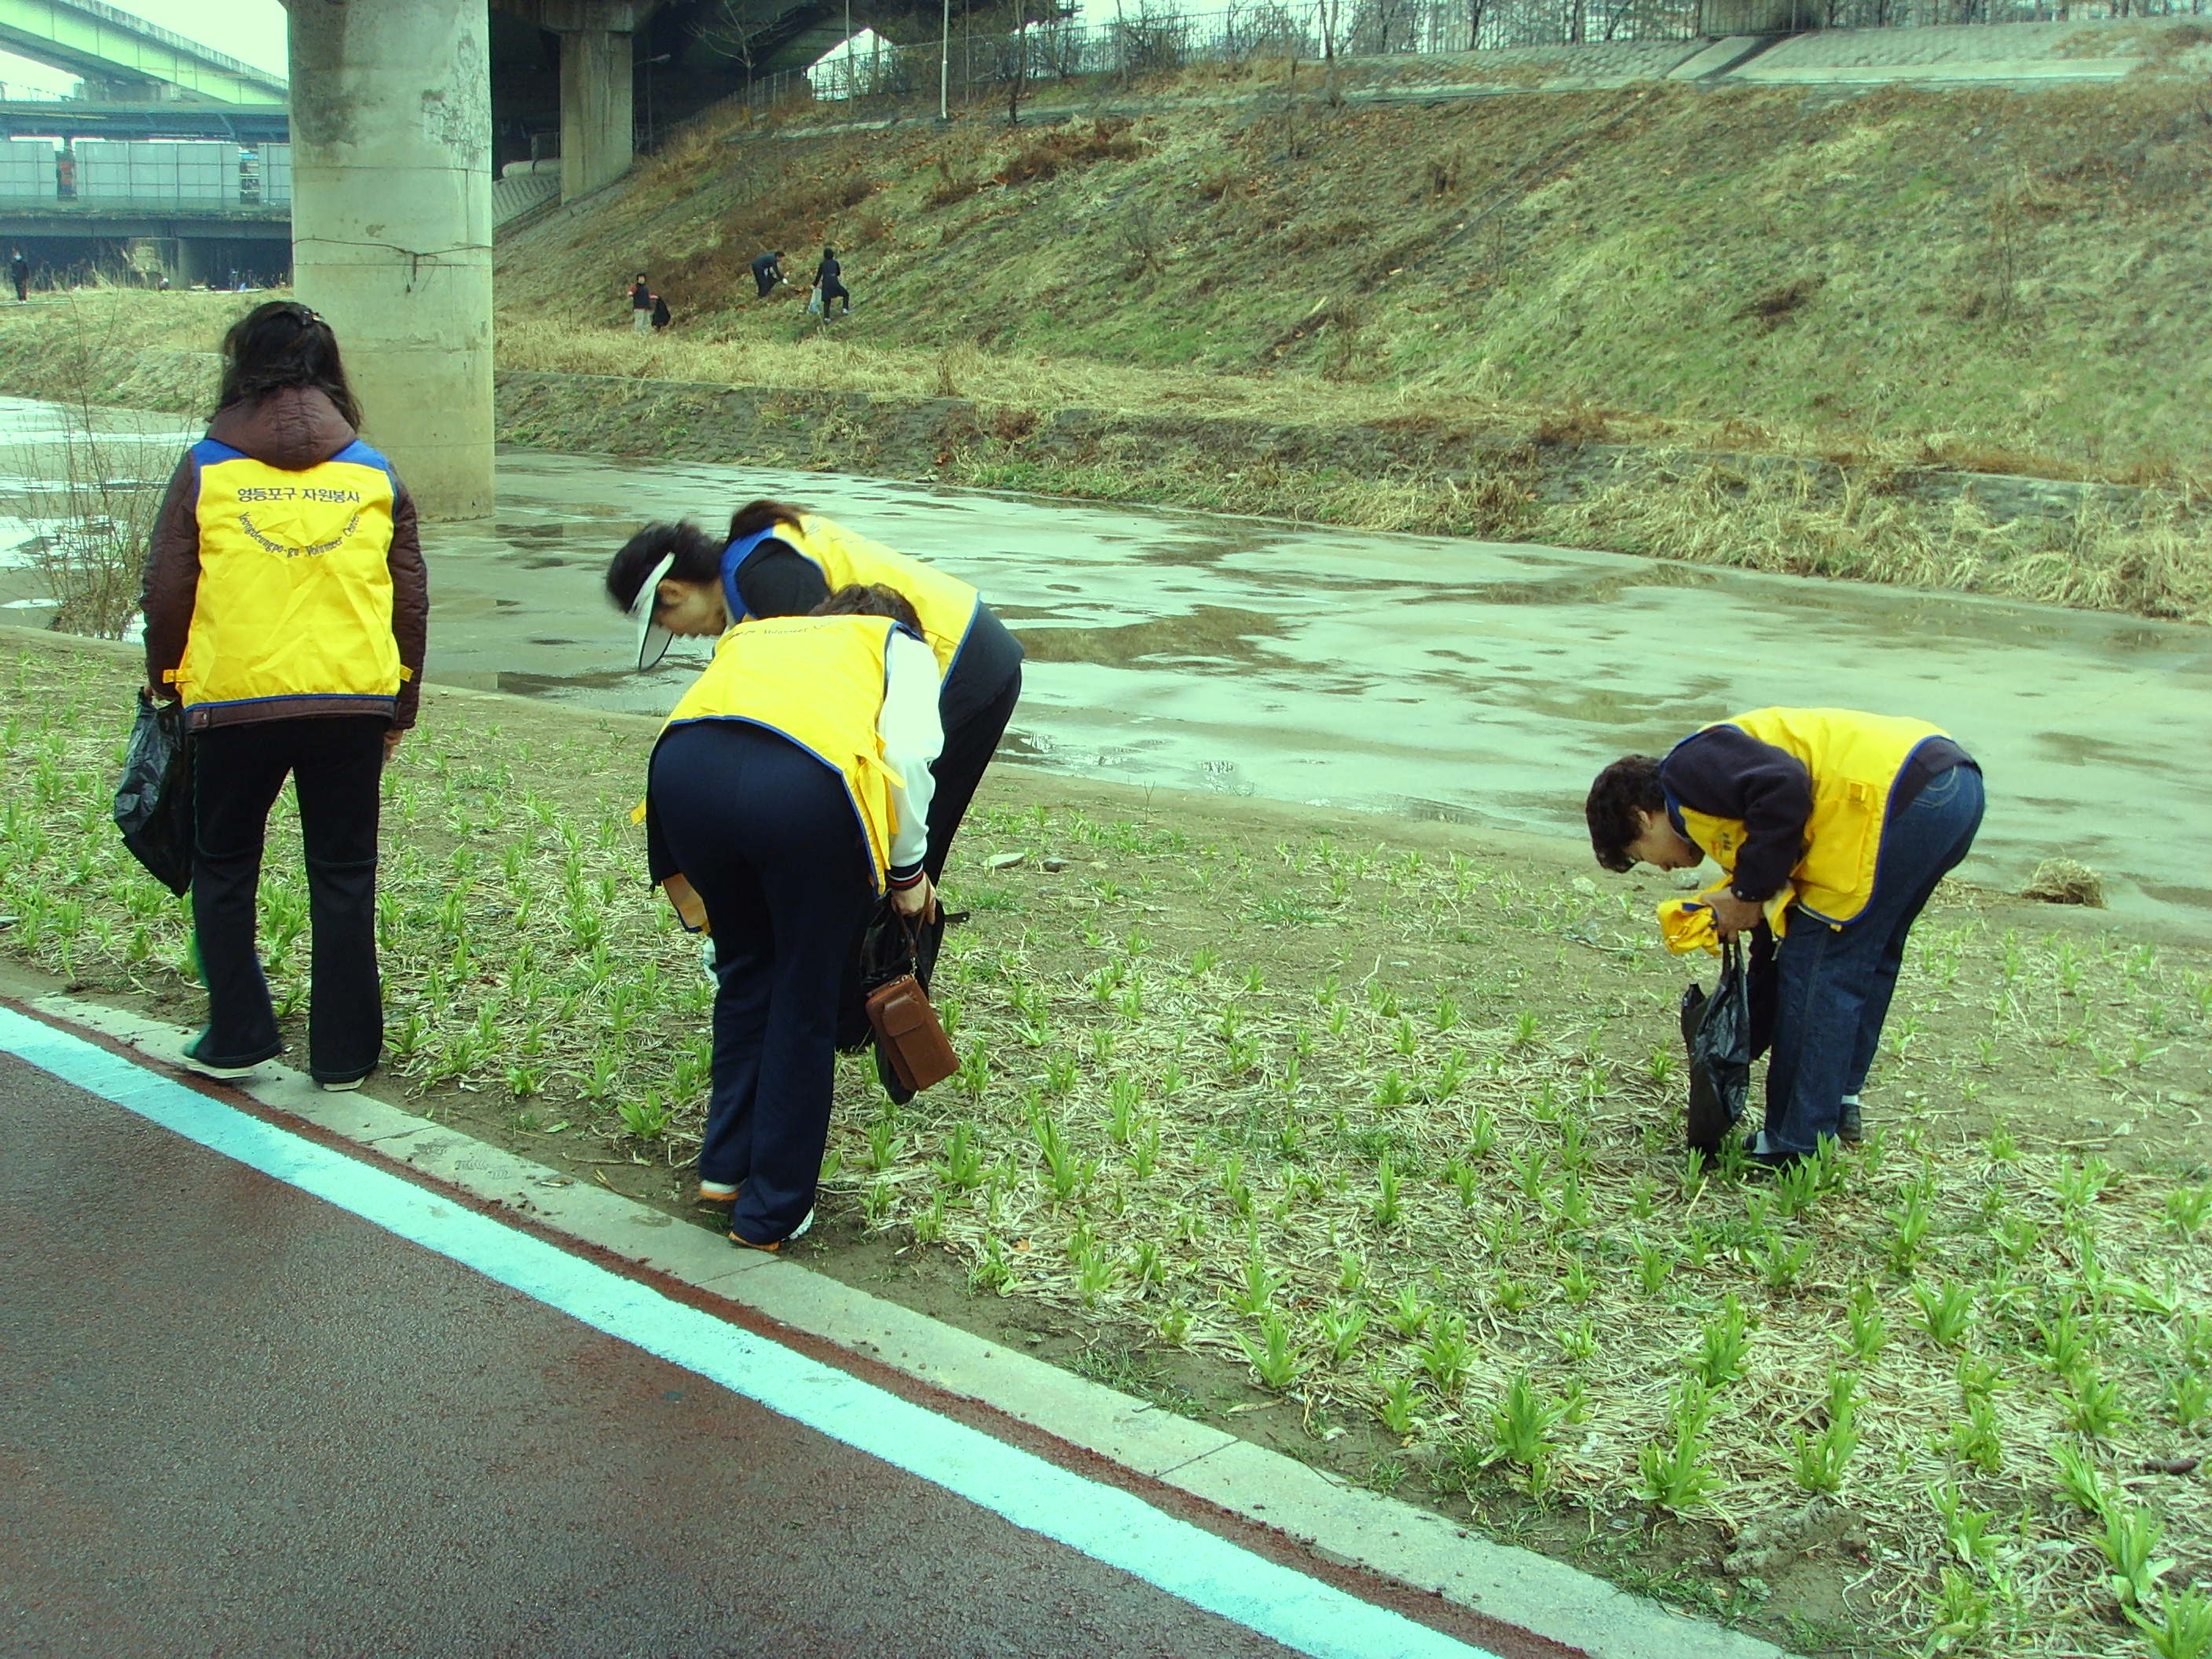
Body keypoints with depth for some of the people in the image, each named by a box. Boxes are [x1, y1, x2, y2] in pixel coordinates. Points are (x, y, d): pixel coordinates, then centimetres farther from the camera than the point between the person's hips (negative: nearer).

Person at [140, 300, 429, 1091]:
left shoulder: (204, 470, -1)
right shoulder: (375, 476, 5)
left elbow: (164, 596, -1)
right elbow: (411, 605, 7)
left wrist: (168, 685, 15)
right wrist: (399, 710, 16)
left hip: (232, 700, -1)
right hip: (354, 701, 1)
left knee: (224, 868, 17)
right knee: (342, 876, 10)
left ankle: (237, 1035, 16)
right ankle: (343, 1052, 13)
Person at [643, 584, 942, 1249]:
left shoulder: (752, 634, 39)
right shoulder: (901, 644, 29)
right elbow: (907, 752, 8)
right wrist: (907, 868, 19)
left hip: (684, 766, 4)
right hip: (805, 787, -4)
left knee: (744, 969, 27)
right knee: (805, 1001, 15)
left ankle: (724, 1167, 34)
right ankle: (771, 1211, 23)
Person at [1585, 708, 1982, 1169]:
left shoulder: (1690, 767, 0)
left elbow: (1784, 788, -16)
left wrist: (1750, 893, -7)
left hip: (1898, 793, -10)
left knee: (1816, 969, -2)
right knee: (1863, 961, 24)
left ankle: (1796, 1146, 2)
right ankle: (1838, 1102, 31)